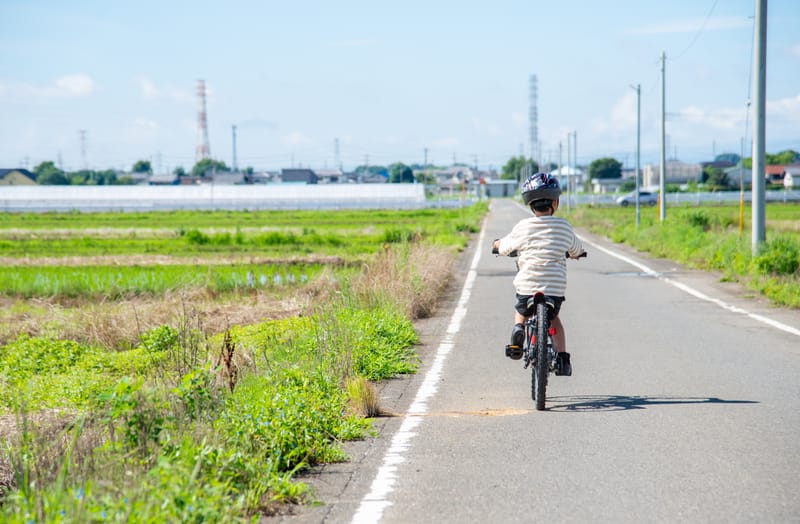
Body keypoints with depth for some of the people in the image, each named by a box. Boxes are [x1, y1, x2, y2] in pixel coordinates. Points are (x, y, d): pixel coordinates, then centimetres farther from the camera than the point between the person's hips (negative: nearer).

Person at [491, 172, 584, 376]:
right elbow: (577, 250, 21)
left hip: (527, 287, -1)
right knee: (554, 318, 27)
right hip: (555, 289, 1)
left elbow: (506, 247, 14)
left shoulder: (523, 226, -2)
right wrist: (574, 253, 45)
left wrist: (497, 244, 38)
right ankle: (562, 357, 17)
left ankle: (518, 329, -1)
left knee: (521, 311, 29)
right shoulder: (563, 226, 2)